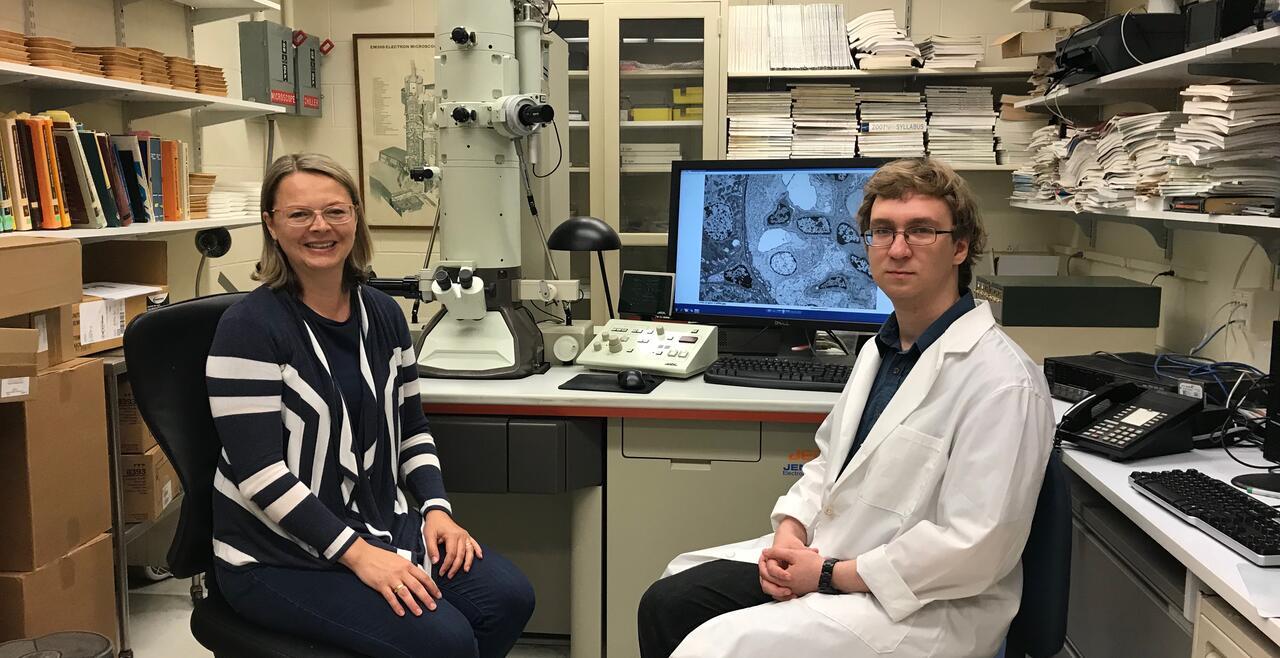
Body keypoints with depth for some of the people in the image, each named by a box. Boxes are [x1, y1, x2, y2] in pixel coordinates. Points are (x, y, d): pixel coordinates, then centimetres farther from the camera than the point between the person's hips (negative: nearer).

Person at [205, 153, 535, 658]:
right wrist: (356, 554, -24)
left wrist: (435, 508, -4)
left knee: (509, 598, -13)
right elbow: (260, 472, -19)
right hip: (279, 554, -6)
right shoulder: (251, 327, -14)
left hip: (380, 522, 6)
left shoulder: (383, 314, 6)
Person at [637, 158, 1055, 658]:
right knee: (667, 602, 0)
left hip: (923, 609, -8)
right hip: (825, 553, 8)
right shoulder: (879, 351, 10)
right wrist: (790, 531, -1)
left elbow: (973, 548, -23)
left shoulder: (1002, 383, -20)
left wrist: (830, 574, -18)